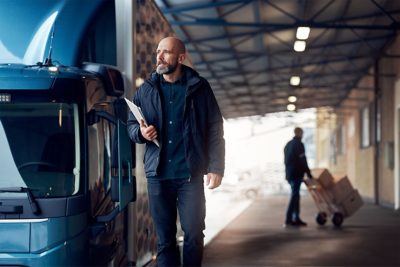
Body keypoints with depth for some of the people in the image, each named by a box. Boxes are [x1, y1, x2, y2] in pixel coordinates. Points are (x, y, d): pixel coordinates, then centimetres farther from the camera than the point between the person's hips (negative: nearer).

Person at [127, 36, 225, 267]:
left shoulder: (199, 87, 3)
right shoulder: (146, 90, 10)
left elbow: (215, 129, 2)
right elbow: (131, 124, 18)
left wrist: (216, 167, -7)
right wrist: (140, 132, -6)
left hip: (190, 174, -2)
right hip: (158, 174, 2)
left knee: (194, 234, 0)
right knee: (165, 237, 4)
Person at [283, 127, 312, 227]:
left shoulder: (288, 144, 17)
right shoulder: (299, 144, -10)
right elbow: (302, 160, -15)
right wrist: (308, 173, -10)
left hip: (289, 174, 9)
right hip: (297, 174, -9)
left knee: (295, 195, 12)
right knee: (294, 195, -8)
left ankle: (296, 219, 12)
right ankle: (288, 220, -12)